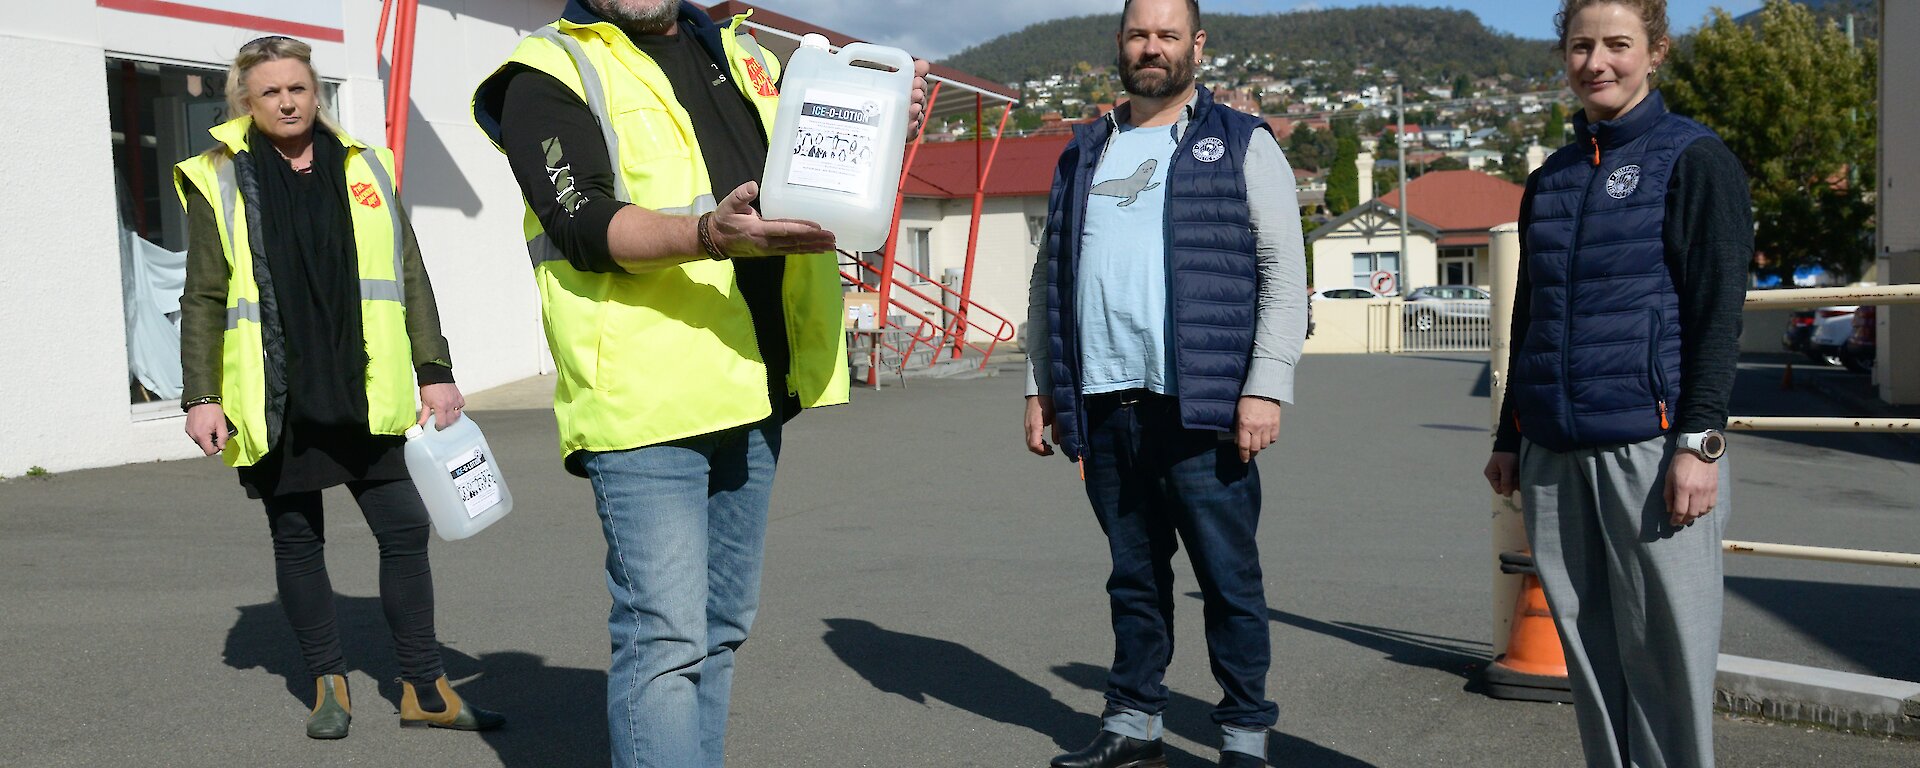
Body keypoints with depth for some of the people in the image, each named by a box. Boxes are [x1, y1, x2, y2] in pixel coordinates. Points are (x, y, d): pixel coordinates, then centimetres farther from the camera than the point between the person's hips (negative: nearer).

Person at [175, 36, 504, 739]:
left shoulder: (364, 169, 9)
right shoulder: (220, 181, 4)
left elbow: (410, 278, 9)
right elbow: (203, 300, 2)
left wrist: (434, 371, 3)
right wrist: (201, 397, -5)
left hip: (366, 395, 2)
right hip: (276, 402, -1)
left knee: (406, 531, 1)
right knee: (297, 543, 8)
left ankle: (423, 688, 12)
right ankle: (329, 684, 23)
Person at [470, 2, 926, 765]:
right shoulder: (550, 72, -1)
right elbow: (587, 225, -15)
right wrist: (709, 236, -33)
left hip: (753, 393, 7)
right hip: (644, 396, -7)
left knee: (721, 626, 15)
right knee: (664, 636, -10)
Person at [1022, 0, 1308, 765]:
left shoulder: (1241, 144, 5)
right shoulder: (1083, 154, 18)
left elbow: (1284, 271, -2)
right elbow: (1050, 278, 19)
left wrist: (1266, 387, -11)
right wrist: (1039, 386, 12)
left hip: (1201, 406, -4)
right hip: (1103, 406, 4)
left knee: (1228, 576, 2)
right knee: (1133, 574, 13)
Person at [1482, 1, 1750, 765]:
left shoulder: (1694, 158, 0)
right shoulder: (1550, 179, 16)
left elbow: (1718, 309, -6)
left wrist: (1700, 439, -14)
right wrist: (1509, 436, 18)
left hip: (1650, 443, -5)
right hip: (1554, 449, 5)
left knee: (1663, 647, -2)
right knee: (1588, 645, 9)